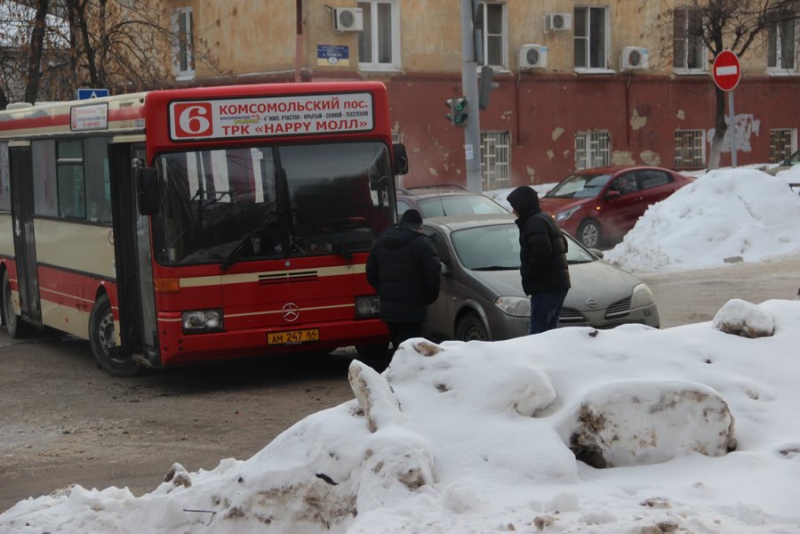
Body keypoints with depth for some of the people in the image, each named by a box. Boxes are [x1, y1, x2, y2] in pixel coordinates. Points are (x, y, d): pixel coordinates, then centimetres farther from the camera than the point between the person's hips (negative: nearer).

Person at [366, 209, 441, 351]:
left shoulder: (380, 242, 13)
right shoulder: (421, 243, -8)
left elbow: (371, 274, 15)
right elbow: (433, 275, -14)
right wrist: (428, 298, 1)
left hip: (387, 308, 6)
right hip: (411, 309, -6)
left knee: (398, 346, 17)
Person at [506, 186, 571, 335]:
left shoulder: (535, 223, -12)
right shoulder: (545, 218, 20)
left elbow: (540, 253, -24)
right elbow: (562, 245, 26)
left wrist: (528, 277, -11)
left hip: (546, 286, -11)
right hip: (559, 283, 11)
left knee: (537, 332, -12)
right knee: (550, 329, 13)